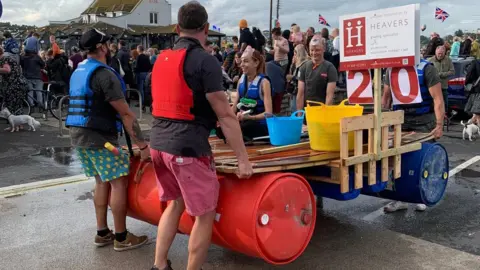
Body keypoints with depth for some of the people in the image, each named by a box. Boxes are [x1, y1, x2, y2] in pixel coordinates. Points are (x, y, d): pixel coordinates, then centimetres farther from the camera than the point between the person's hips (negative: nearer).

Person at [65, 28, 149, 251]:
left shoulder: (78, 72, 13)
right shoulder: (104, 74, -16)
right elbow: (125, 113, -19)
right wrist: (142, 145, -17)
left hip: (78, 134, 9)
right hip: (98, 137, -9)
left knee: (102, 182, 16)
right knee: (118, 183, -2)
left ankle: (102, 233, 21)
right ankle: (121, 238, 5)